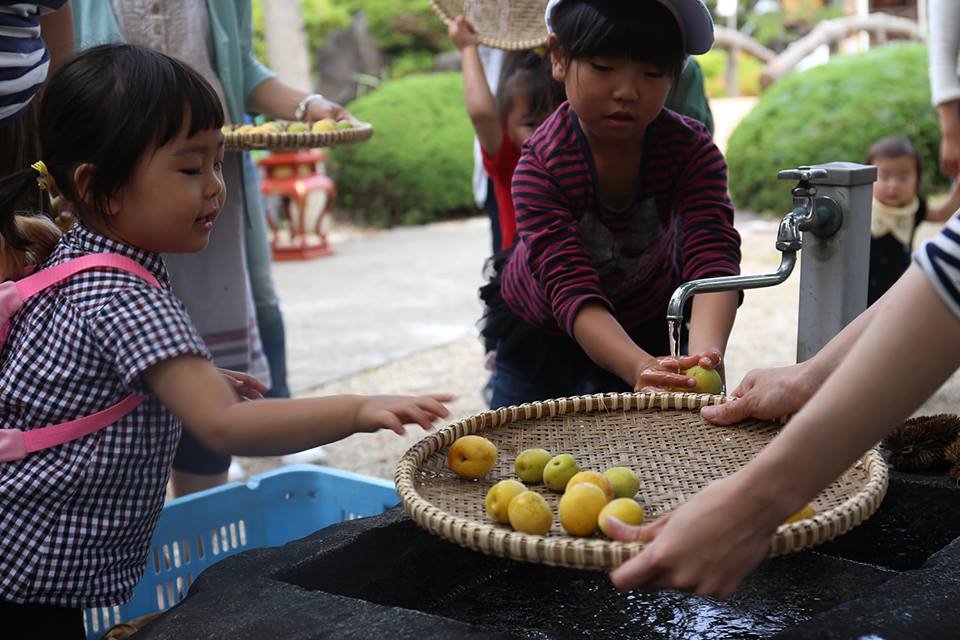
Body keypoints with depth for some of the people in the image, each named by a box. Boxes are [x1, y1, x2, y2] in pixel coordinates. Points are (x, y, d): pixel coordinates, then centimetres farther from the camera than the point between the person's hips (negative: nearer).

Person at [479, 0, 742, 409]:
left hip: (649, 326, 1)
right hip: (540, 332, -1)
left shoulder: (693, 152, -25)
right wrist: (638, 367, -61)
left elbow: (712, 259, -38)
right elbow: (572, 290, -41)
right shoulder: (540, 167, -32)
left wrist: (705, 353, -59)